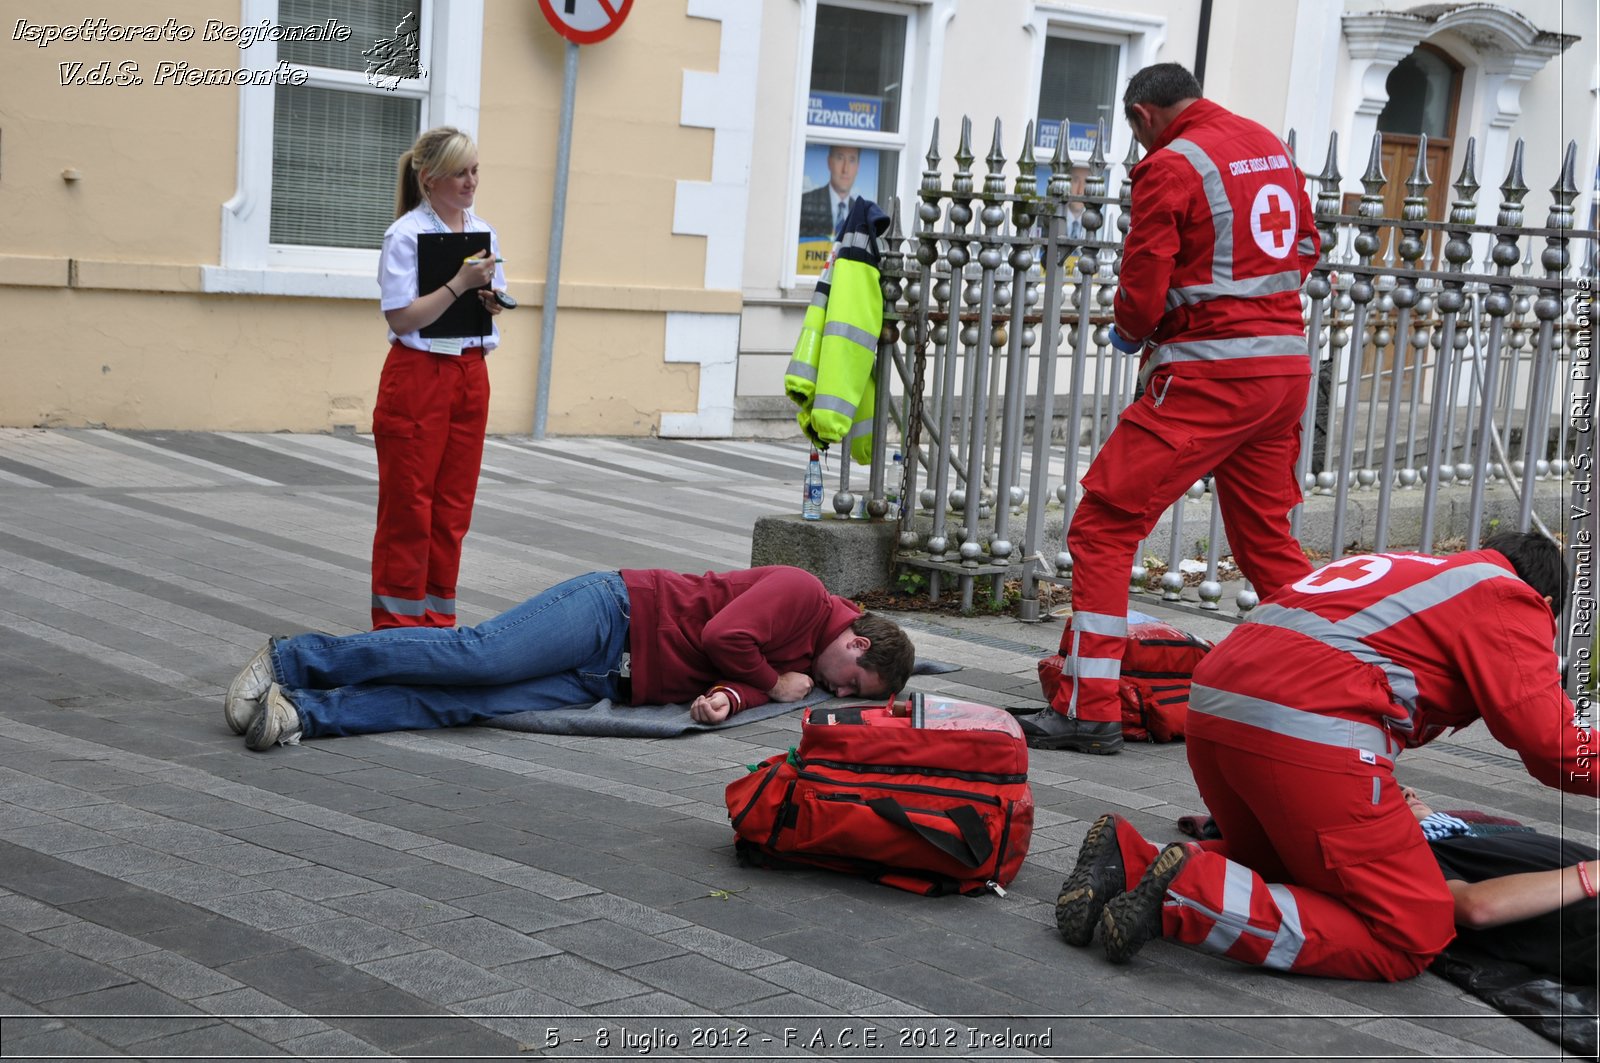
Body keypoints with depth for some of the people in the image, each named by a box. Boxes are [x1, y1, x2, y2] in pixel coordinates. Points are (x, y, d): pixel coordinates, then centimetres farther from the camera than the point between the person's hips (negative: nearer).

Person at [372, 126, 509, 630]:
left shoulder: (483, 231, 9)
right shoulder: (406, 234, -10)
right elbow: (403, 318, -16)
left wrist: (493, 301, -4)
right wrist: (460, 283, -22)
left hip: (470, 376, 6)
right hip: (417, 376, -6)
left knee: (453, 508, 9)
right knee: (407, 508, 0)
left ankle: (437, 617, 17)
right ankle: (397, 624, 7)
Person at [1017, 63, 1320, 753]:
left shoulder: (1171, 165, -9)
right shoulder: (1272, 148, 13)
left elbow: (1142, 292, -11)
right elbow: (1306, 249, 22)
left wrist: (1129, 331, 10)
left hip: (1210, 375, -8)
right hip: (1288, 364, 8)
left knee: (1103, 528, -3)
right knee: (1267, 540, 20)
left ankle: (1089, 710, -6)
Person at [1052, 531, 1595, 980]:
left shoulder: (1409, 569, 34)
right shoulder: (1512, 599, 12)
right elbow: (1547, 739, 3)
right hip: (1309, 730, -8)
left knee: (1279, 874, 28)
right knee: (1411, 937, -2)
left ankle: (1128, 859, 3)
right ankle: (1190, 894, -18)